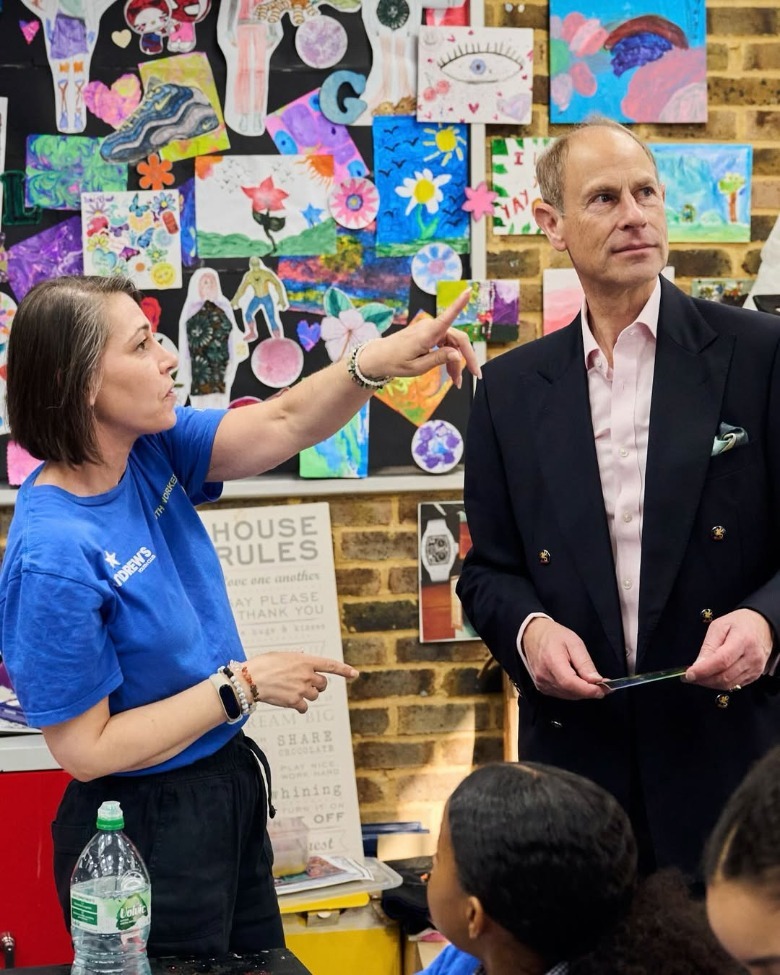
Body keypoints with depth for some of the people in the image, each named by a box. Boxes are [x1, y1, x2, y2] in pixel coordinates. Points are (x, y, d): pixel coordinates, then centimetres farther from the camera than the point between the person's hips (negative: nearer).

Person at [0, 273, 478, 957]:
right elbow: (84, 748, -23)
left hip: (229, 792, 8)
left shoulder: (151, 451, -6)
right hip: (147, 828, -8)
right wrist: (243, 685, -19)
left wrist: (377, 361, -27)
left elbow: (286, 424, -8)